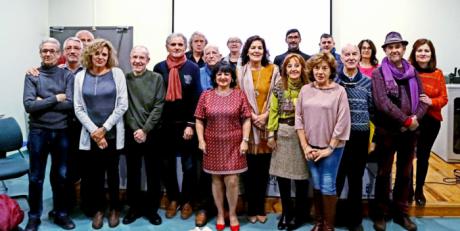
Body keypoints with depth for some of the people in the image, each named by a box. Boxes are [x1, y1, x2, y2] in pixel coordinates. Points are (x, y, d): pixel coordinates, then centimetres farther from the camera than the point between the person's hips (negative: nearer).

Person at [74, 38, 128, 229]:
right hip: (90, 134, 1)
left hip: (113, 133, -1)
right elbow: (78, 108, 1)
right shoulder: (80, 76, 4)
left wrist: (104, 129, -9)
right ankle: (99, 209, 27)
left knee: (112, 171, 9)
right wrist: (94, 131, -9)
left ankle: (114, 208, 26)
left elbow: (122, 105, -6)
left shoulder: (117, 73, -1)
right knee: (95, 172, 8)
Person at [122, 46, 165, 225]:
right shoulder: (124, 79, 4)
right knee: (133, 172, 10)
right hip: (131, 133, 1)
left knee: (153, 173, 6)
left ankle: (152, 208, 20)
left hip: (152, 133, -1)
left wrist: (145, 130, -12)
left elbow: (158, 107, -6)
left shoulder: (157, 78, 0)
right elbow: (123, 107, 1)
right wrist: (135, 130, -10)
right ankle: (134, 207, 24)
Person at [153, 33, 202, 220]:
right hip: (165, 124, 2)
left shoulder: (193, 68, -1)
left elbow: (196, 98, -4)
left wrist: (191, 124, -10)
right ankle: (173, 199, 28)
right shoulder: (159, 68, 4)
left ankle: (186, 201, 24)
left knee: (188, 164, 7)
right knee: (167, 164, 11)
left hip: (186, 123, -2)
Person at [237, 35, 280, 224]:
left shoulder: (273, 70, 6)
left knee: (263, 169, 5)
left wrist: (266, 115, -9)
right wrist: (251, 115, -9)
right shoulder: (240, 71, 4)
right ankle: (251, 209, 17)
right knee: (250, 169, 3)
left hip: (267, 124, 1)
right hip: (247, 124, -1)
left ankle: (260, 208, 20)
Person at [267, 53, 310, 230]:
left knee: (301, 173, 4)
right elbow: (273, 111, 4)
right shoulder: (278, 87, 4)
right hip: (283, 133, 2)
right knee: (281, 173, 5)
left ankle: (299, 213, 23)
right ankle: (286, 211, 24)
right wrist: (271, 134, -1)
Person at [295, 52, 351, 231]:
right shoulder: (305, 90, 2)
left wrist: (329, 148, -10)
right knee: (316, 185, 12)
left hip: (332, 147, -3)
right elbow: (299, 118, 3)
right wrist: (305, 146, -2)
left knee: (328, 186, 1)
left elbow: (342, 122, -10)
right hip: (311, 147, 3)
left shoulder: (339, 91, -7)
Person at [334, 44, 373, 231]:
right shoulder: (333, 80, -1)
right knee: (336, 178, 2)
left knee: (356, 179, 12)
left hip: (360, 137, 2)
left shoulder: (367, 82, 4)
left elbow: (372, 110, 7)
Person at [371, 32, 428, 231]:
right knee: (384, 173, 6)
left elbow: (423, 100, 5)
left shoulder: (412, 72, 9)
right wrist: (406, 120, -17)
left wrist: (415, 119, -13)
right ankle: (380, 213, 19)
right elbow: (382, 103, -15)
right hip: (387, 131, -4)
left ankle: (400, 212, 28)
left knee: (405, 173, 13)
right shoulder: (378, 73, -4)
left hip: (410, 131, 4)